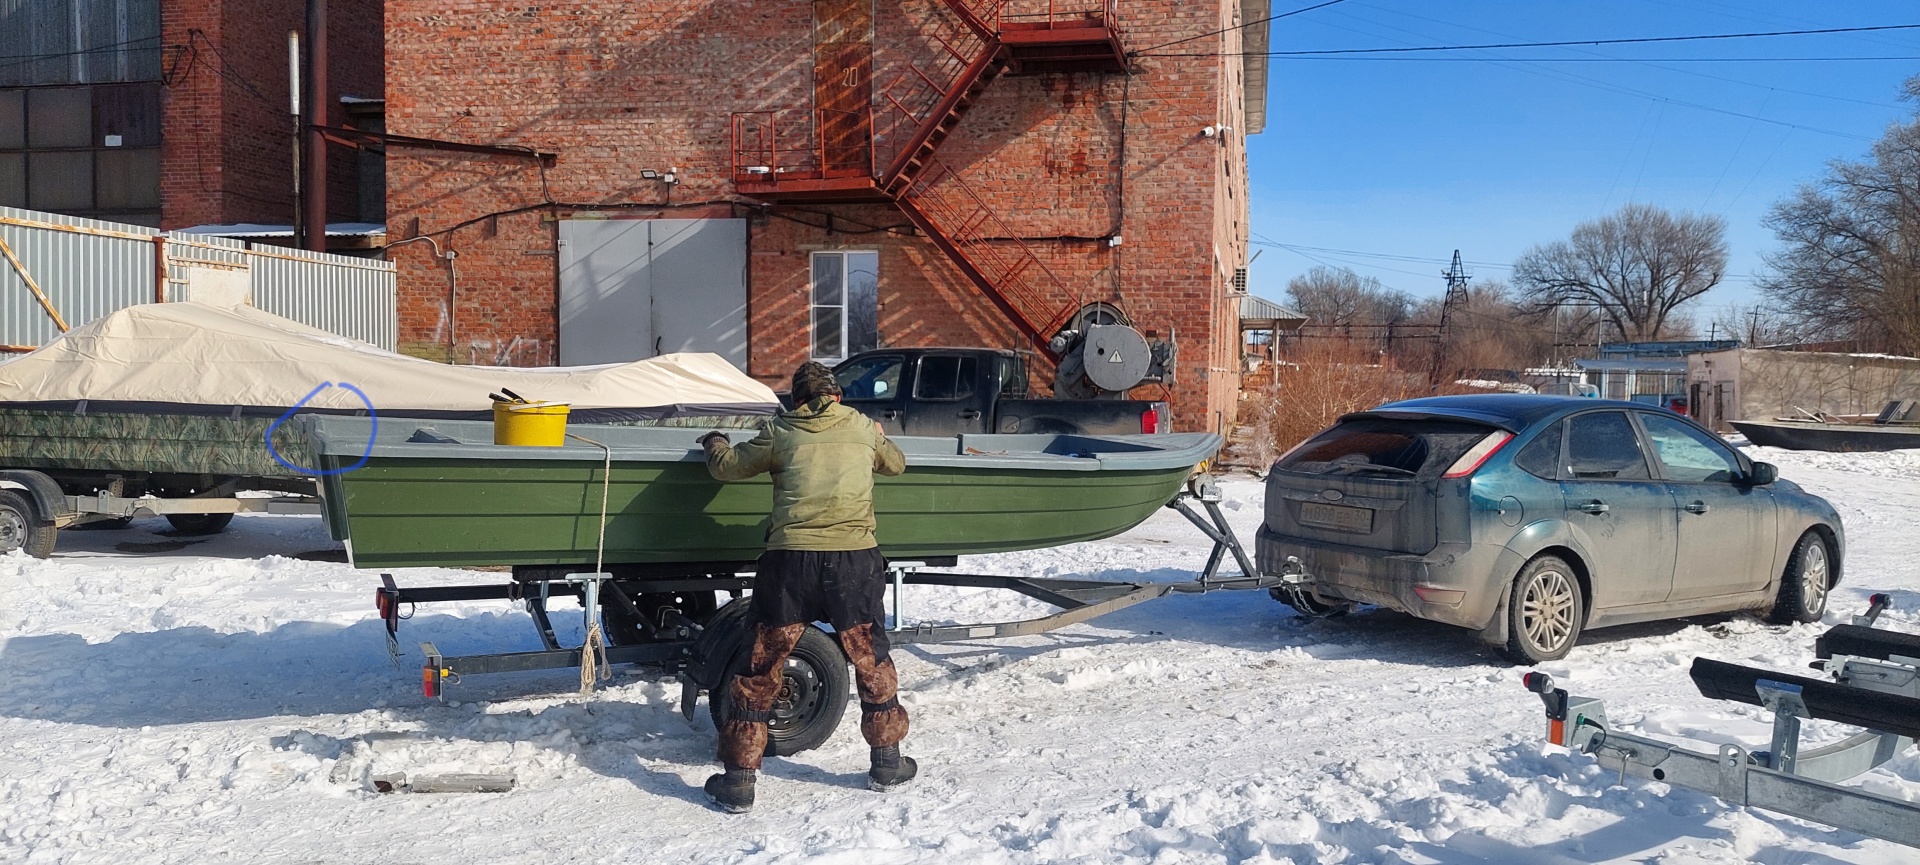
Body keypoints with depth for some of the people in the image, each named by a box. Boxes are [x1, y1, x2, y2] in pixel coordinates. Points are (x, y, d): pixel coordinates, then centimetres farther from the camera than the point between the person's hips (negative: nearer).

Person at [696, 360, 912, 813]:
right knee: (871, 660, 19)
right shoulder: (863, 427, 13)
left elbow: (726, 466, 17)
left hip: (790, 559, -1)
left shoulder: (779, 432, 8)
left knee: (760, 668, 9)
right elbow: (896, 464, 31)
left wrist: (715, 442, 39)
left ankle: (738, 780, 12)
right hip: (854, 558, 1)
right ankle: (887, 761, 27)